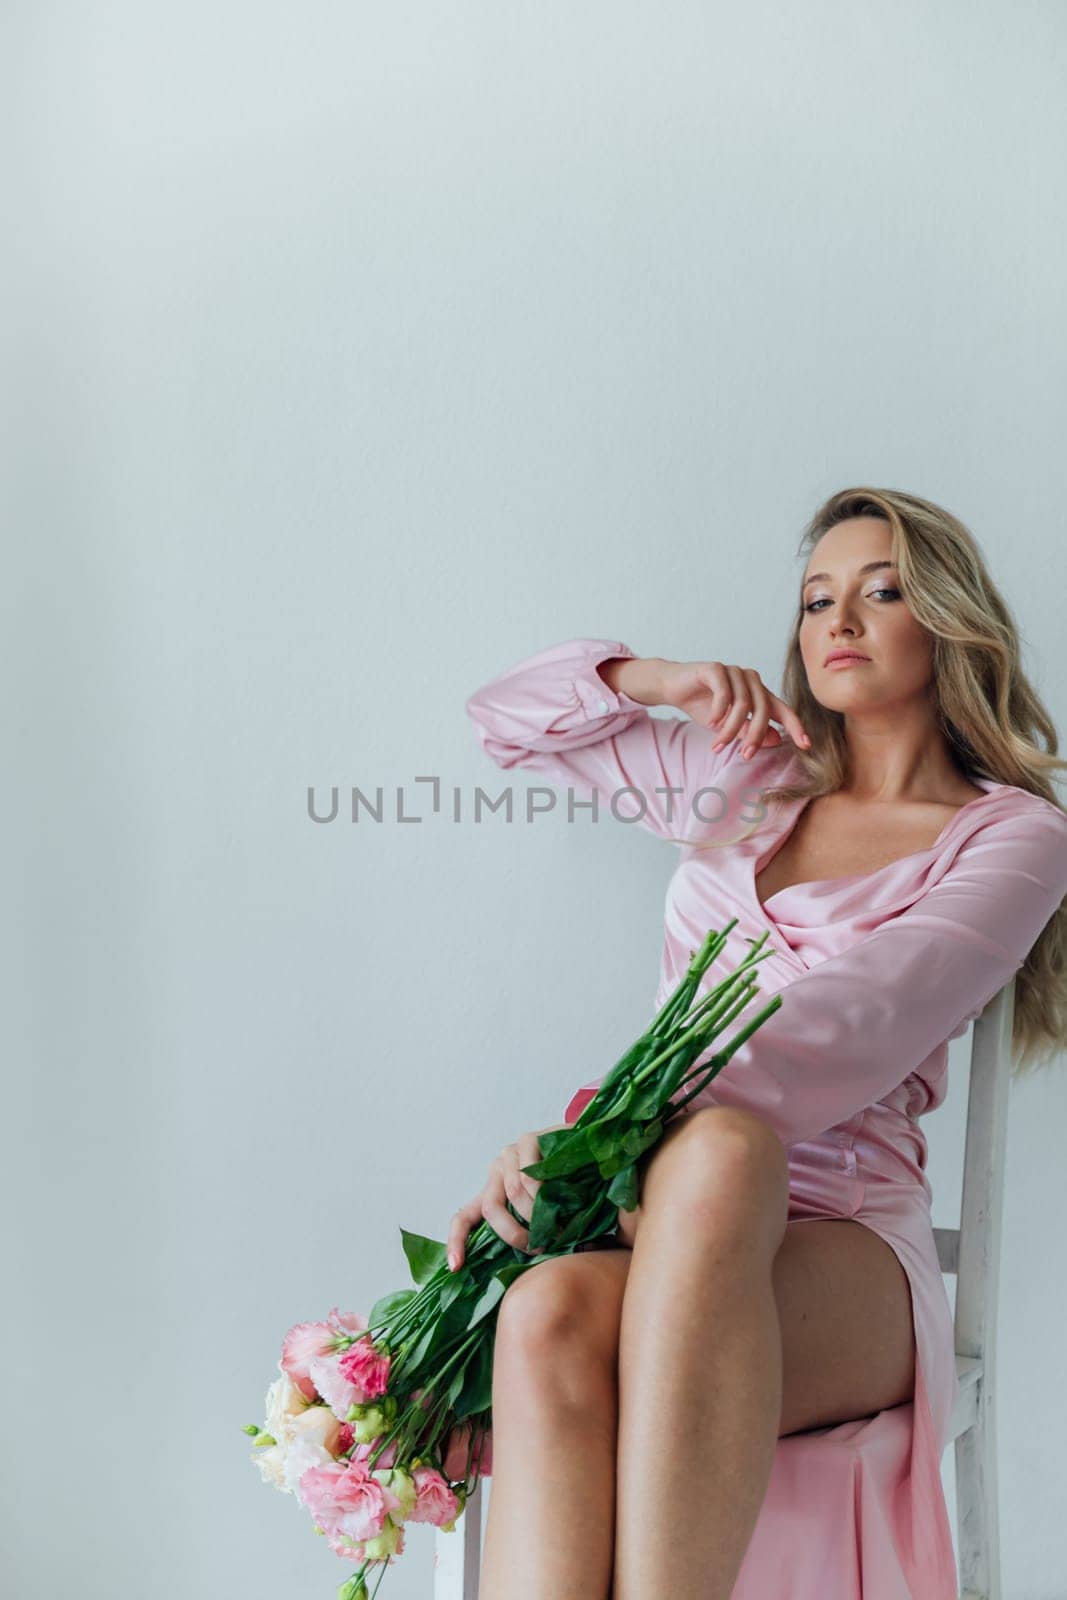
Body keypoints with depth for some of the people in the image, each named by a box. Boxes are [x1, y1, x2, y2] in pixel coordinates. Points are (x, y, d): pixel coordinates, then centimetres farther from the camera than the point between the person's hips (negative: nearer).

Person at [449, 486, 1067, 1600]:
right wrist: (663, 679, 14)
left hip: (839, 1249, -3)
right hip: (645, 1221, 3)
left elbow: (847, 1030, -11)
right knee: (554, 1316, -35)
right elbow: (509, 714, 31)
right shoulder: (744, 779, 22)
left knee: (719, 1153, -40)